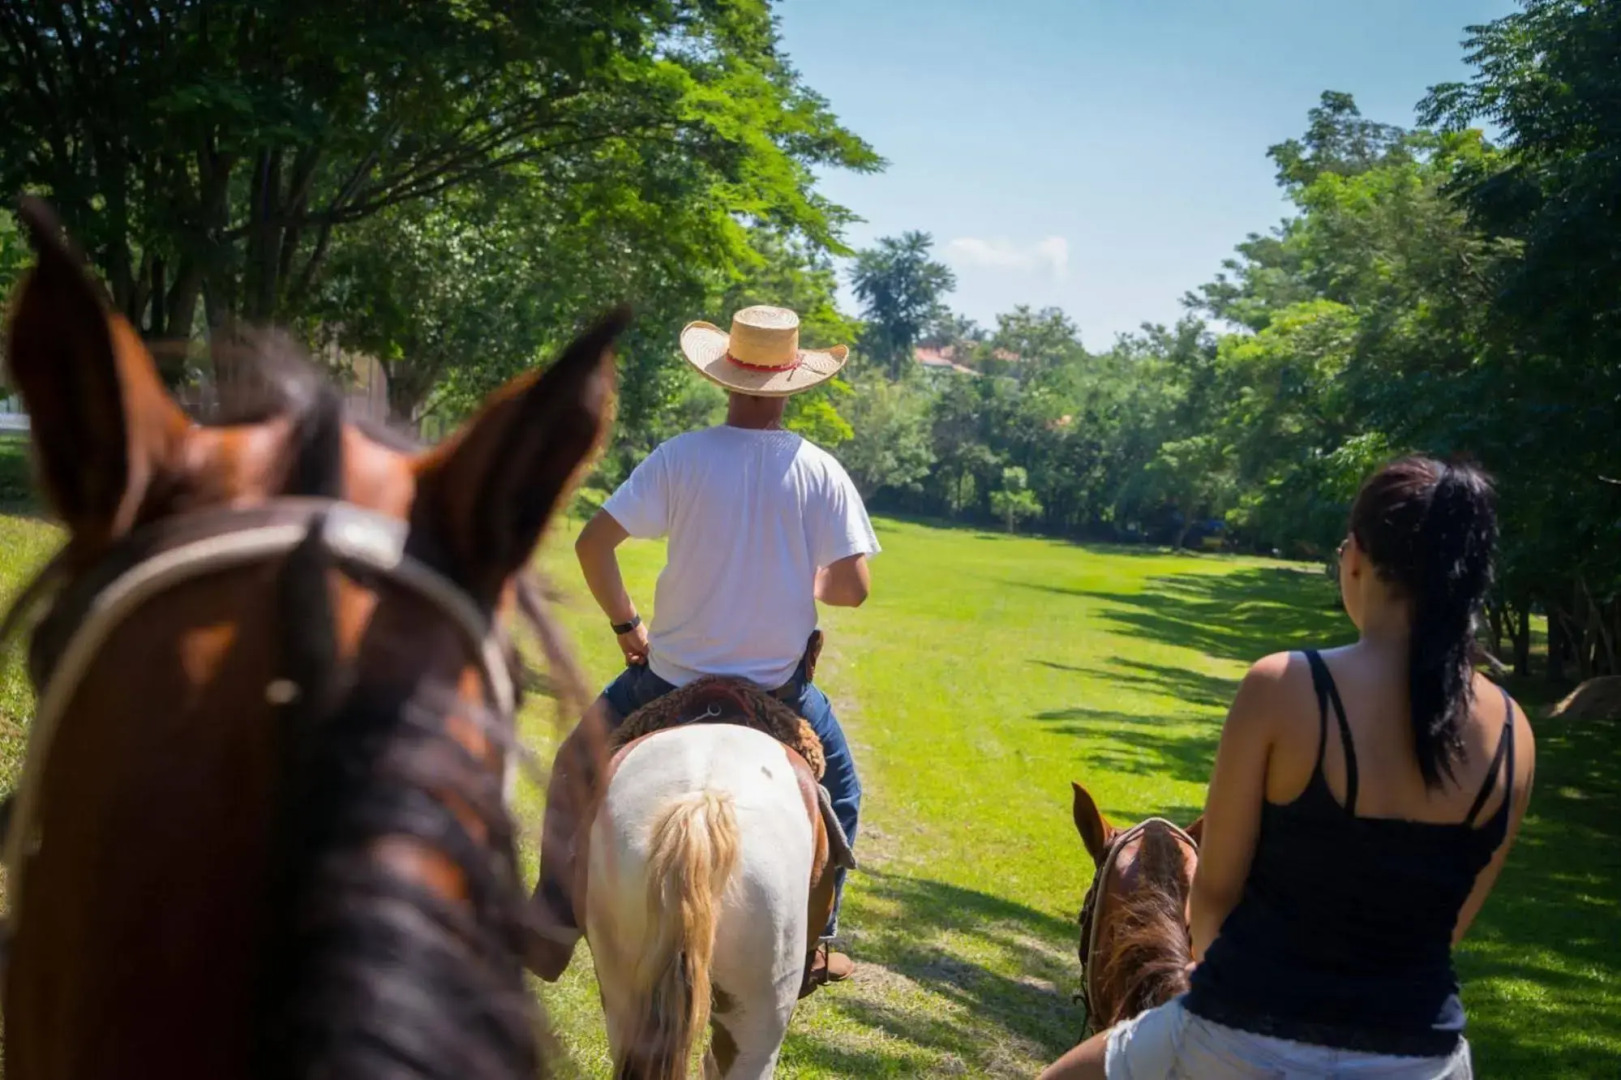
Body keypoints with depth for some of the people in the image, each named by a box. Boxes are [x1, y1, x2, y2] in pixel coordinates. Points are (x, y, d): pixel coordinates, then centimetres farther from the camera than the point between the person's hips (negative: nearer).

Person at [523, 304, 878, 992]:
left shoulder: (681, 457, -10)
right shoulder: (821, 472, -8)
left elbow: (593, 544, -14)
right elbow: (852, 587, -11)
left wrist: (626, 625, 1)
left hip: (672, 677, 0)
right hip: (780, 686, 1)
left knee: (578, 770, 24)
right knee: (838, 790, 28)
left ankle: (551, 929, 21)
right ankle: (813, 945, 30)